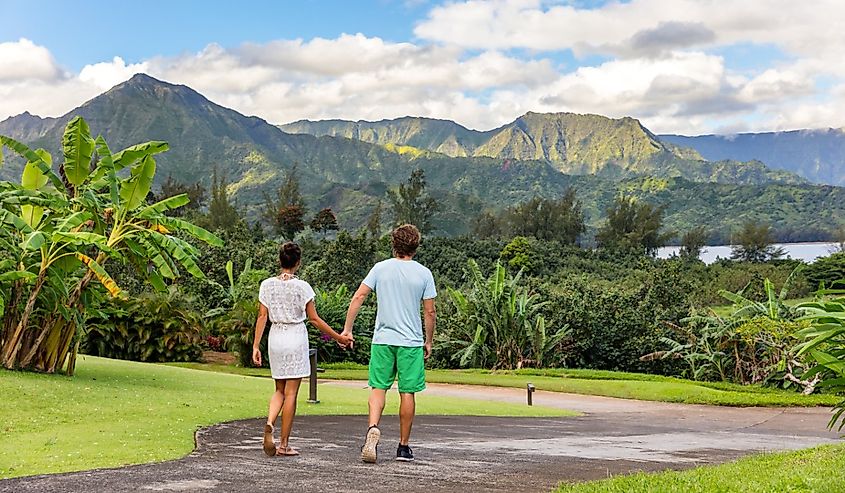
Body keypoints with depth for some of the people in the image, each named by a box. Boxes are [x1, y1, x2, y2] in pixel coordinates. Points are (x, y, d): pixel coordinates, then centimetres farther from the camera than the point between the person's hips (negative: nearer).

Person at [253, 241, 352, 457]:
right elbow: (314, 319, -7)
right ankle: (283, 444, 4)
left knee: (280, 390, 17)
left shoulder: (267, 284, 2)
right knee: (291, 392, 1)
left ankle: (269, 423, -12)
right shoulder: (301, 286, -9)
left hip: (275, 338, 4)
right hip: (296, 338, -4)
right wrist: (338, 337, 1)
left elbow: (262, 316, 0)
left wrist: (255, 346, 3)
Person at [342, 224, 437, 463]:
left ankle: (373, 428, -21)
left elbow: (358, 297, -2)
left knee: (378, 388, 5)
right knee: (407, 392, 6)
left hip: (382, 340, 1)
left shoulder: (381, 268, 2)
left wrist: (347, 329, 3)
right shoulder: (424, 273, -1)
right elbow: (430, 312, 0)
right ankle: (403, 446, 12)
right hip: (411, 342, -1)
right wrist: (428, 342, 11)